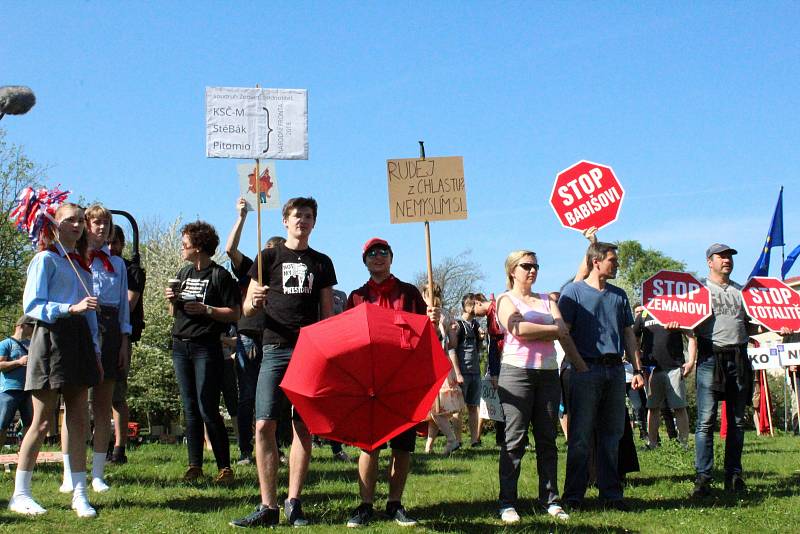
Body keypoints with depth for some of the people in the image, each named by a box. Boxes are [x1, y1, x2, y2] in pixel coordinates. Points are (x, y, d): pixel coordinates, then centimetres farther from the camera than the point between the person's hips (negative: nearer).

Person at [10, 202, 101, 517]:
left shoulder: (81, 264, 20)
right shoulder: (46, 259, -1)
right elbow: (32, 305, -11)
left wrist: (96, 353, 16)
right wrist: (70, 308, -23)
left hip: (80, 338, 7)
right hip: (52, 336, -7)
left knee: (79, 420, 3)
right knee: (42, 422, -4)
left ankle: (79, 494, 5)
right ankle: (20, 494, 6)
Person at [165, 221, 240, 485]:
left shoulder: (219, 275, -5)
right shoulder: (184, 273, 16)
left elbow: (234, 314, -8)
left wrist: (205, 309, -19)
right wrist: (172, 300, 1)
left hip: (206, 347, -7)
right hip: (181, 346, 7)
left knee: (208, 409, -9)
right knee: (190, 409, 8)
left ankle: (224, 467, -3)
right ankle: (194, 465, 12)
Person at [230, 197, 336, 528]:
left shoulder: (321, 263, 15)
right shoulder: (269, 257, 11)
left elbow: (328, 313, 16)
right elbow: (247, 310, 8)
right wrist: (254, 302, -15)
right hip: (275, 349, -1)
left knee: (303, 427, 0)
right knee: (264, 426, -9)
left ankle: (294, 503, 6)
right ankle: (268, 507, -5)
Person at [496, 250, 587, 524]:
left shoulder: (547, 299, 20)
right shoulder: (506, 299, 5)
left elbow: (563, 333, 7)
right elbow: (518, 329, -14)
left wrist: (582, 366, -4)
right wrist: (552, 330, -4)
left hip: (548, 373, 5)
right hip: (517, 371, -5)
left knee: (547, 439, 5)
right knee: (515, 439, -6)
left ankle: (551, 501, 10)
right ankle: (507, 504, -3)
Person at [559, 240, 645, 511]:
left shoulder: (619, 295, 16)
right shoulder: (574, 291, 0)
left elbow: (628, 334, 18)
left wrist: (637, 369, 11)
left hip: (615, 370, 5)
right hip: (586, 369, -5)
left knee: (612, 435, 8)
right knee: (581, 437, -3)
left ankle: (611, 493, 15)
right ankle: (573, 495, 3)